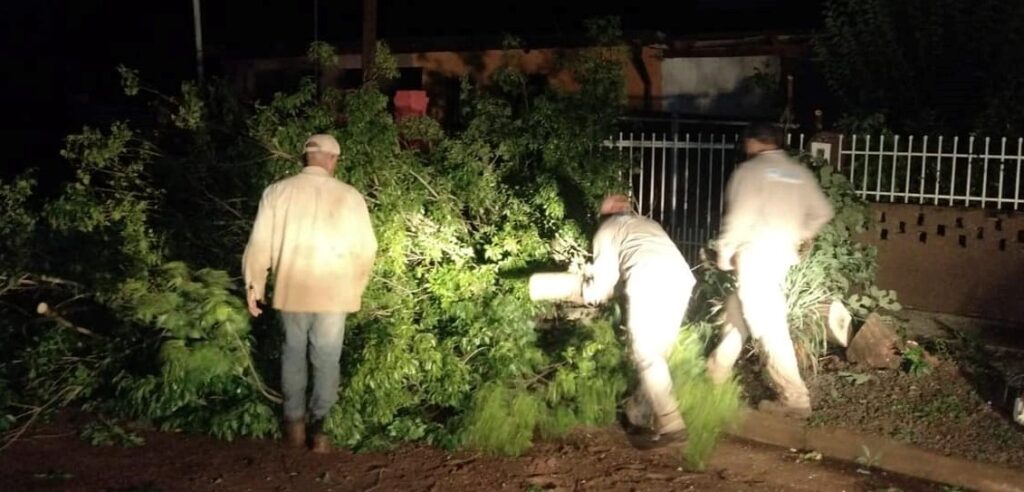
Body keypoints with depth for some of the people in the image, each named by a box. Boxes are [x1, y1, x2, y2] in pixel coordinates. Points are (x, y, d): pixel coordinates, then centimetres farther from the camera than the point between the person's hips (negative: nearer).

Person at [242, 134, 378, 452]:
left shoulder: (277, 192, -6)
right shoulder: (350, 197, -7)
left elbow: (260, 244, -4)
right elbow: (366, 248, -3)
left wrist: (254, 284, 8)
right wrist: (356, 287, 12)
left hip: (291, 289, 1)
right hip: (333, 292, -1)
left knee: (293, 353, 18)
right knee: (327, 359, 9)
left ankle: (295, 424, 22)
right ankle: (319, 427, 9)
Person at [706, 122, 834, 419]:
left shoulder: (750, 171, -9)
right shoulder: (800, 173, 11)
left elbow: (740, 218, -16)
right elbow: (822, 212, 14)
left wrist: (724, 253, -4)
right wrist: (800, 236, 29)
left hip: (755, 257, -8)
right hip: (782, 257, 8)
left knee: (769, 328, -5)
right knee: (738, 312, 22)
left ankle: (794, 400, -3)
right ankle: (716, 372, 35)